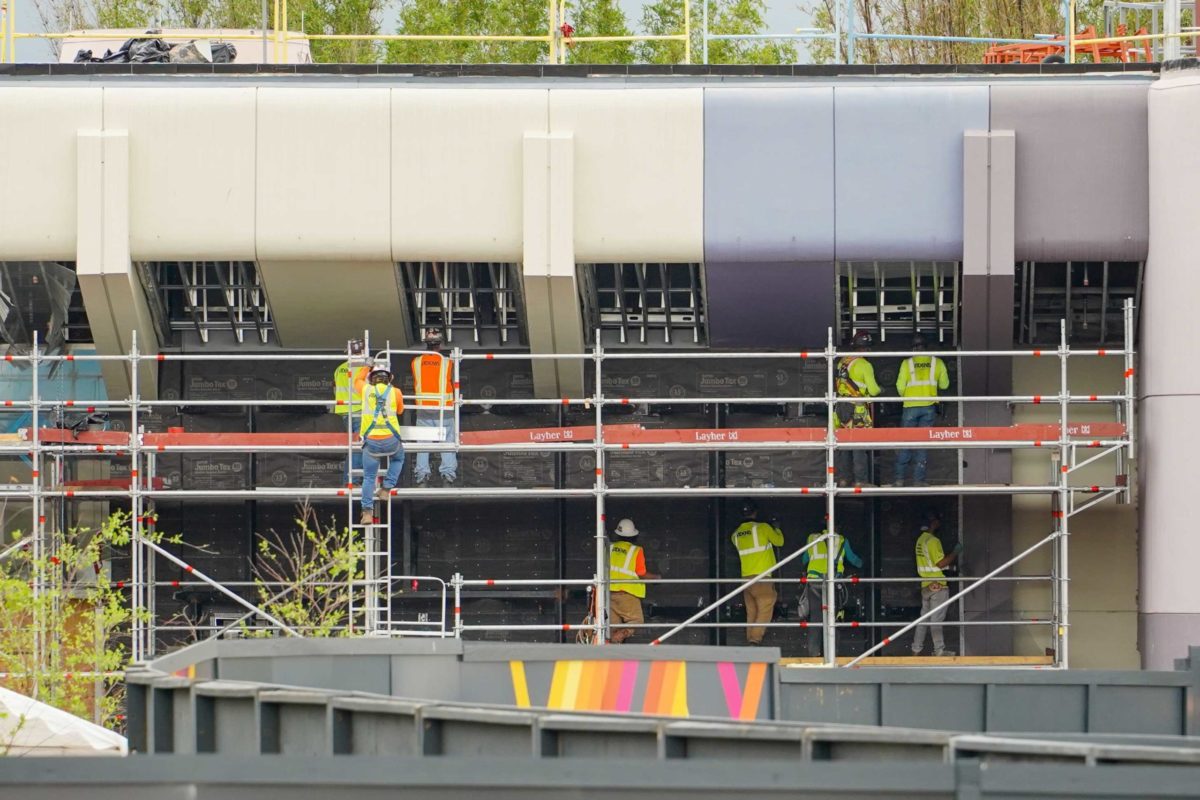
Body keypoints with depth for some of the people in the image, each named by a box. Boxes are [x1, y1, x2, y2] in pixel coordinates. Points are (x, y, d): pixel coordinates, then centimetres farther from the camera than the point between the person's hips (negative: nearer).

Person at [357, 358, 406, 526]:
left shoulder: (366, 390, 6)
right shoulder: (395, 392, 4)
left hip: (371, 441, 0)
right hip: (391, 441, 0)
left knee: (369, 477, 8)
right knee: (398, 458, 33)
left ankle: (367, 511, -4)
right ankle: (387, 488, 19)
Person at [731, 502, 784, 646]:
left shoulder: (736, 534, 10)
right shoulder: (763, 528, -4)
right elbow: (779, 541, 8)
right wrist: (776, 529, 28)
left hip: (746, 577, 6)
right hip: (762, 577, -6)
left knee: (751, 612, 10)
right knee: (765, 610, -8)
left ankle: (750, 638, 7)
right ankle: (755, 638, -21)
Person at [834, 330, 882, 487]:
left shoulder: (842, 362, 5)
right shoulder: (864, 365, -13)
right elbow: (872, 390, -11)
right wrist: (878, 390, 10)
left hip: (842, 407, 6)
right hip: (858, 409, -6)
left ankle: (842, 478, 17)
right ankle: (860, 480, -3)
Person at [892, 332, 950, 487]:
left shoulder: (907, 363, -4)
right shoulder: (937, 362, 1)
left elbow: (900, 386, -3)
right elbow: (944, 384, 11)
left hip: (911, 406, -1)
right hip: (929, 407, 1)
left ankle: (899, 478, 5)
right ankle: (918, 479, 2)